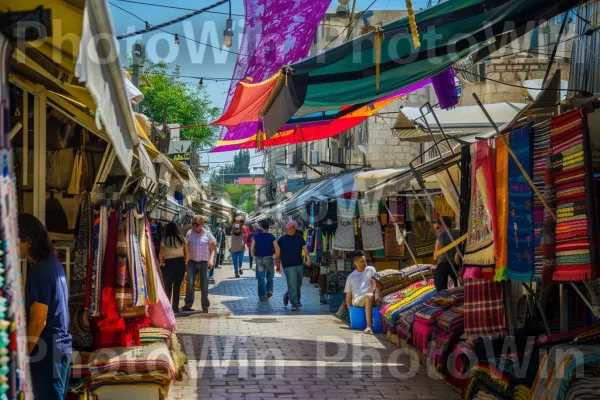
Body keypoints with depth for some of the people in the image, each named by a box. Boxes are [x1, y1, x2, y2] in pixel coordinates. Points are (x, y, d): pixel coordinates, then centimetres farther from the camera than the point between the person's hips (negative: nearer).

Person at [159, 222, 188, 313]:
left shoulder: (164, 240, -7)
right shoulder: (182, 239, 1)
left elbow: (161, 254, -8)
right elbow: (186, 253, 3)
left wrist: (162, 263, 8)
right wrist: (185, 262, 15)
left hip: (168, 264, -2)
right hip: (180, 263, 2)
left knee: (168, 287, 10)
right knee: (177, 287, 8)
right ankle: (175, 308, 8)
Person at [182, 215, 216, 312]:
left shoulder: (207, 234, 1)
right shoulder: (189, 233, 4)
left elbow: (212, 249, 5)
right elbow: (186, 247, 8)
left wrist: (211, 260, -10)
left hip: (204, 262, -1)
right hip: (192, 261, 1)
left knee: (204, 285, 0)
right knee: (190, 283, -13)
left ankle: (205, 307, 6)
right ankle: (188, 304, -10)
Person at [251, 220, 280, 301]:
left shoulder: (256, 236, -1)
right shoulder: (271, 237, -6)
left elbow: (252, 248, -4)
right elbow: (277, 249, -14)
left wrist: (254, 256, 11)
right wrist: (275, 256, 4)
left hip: (259, 259, 1)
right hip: (269, 258, -1)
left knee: (261, 278, 5)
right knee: (269, 276, 18)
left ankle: (262, 296, 2)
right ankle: (269, 290, 0)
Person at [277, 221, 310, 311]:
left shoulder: (299, 238, 7)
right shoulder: (281, 240, 0)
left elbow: (305, 248, 0)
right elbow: (278, 253, 3)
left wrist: (308, 257, -17)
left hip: (299, 265, 4)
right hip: (288, 266, -4)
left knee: (298, 285, 14)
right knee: (292, 286, -10)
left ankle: (287, 296, 36)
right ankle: (295, 304, -7)